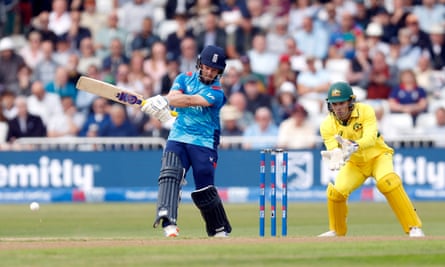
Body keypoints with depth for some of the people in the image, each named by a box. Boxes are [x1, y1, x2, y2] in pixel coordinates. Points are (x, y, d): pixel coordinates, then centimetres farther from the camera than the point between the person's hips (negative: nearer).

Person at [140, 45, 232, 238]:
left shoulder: (216, 93, -7)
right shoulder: (185, 79, 10)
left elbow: (191, 101, -24)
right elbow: (174, 97, -8)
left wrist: (163, 101, -37)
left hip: (203, 144, -3)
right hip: (177, 139, 3)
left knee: (204, 190, -4)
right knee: (169, 174, -23)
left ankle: (220, 229, 18)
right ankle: (168, 221, -39)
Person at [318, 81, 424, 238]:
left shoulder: (365, 111, -22)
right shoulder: (328, 125, -15)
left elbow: (371, 138, -34)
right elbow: (333, 150, -24)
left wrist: (354, 146, -55)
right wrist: (335, 157, -49)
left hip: (378, 156, -3)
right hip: (355, 163, 3)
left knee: (387, 182, -31)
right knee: (335, 192, -13)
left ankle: (414, 227, -29)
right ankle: (337, 231, 17)